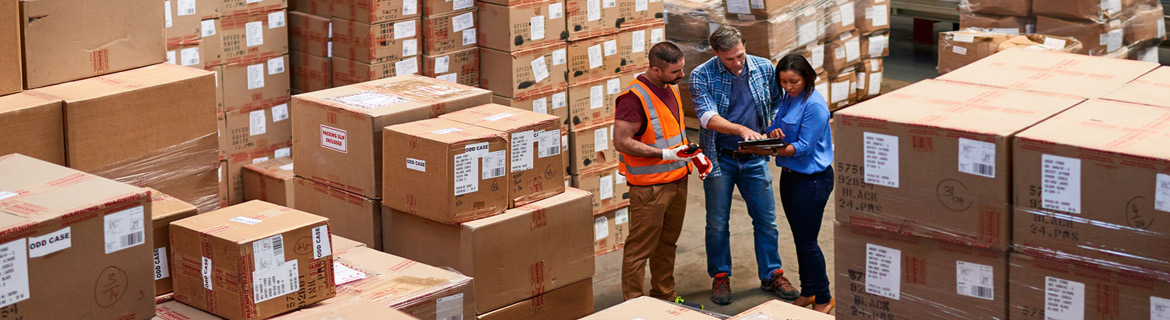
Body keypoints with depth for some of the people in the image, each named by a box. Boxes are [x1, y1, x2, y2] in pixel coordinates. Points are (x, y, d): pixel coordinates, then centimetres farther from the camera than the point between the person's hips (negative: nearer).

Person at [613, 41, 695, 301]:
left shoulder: (672, 87, 8)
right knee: (641, 246, -2)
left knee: (667, 242, 19)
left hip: (677, 179, 9)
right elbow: (621, 141, -23)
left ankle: (665, 295, 32)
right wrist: (665, 154, -27)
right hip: (648, 185, -9)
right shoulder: (634, 97, -21)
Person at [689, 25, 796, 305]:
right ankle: (720, 277, 23)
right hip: (720, 158, -2)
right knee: (718, 223, 7)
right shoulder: (702, 76, -13)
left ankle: (771, 274, 23)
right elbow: (708, 117, -24)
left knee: (766, 219, 8)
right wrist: (742, 129, -39)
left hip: (754, 158, 2)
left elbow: (777, 102, 12)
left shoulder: (764, 68, -3)